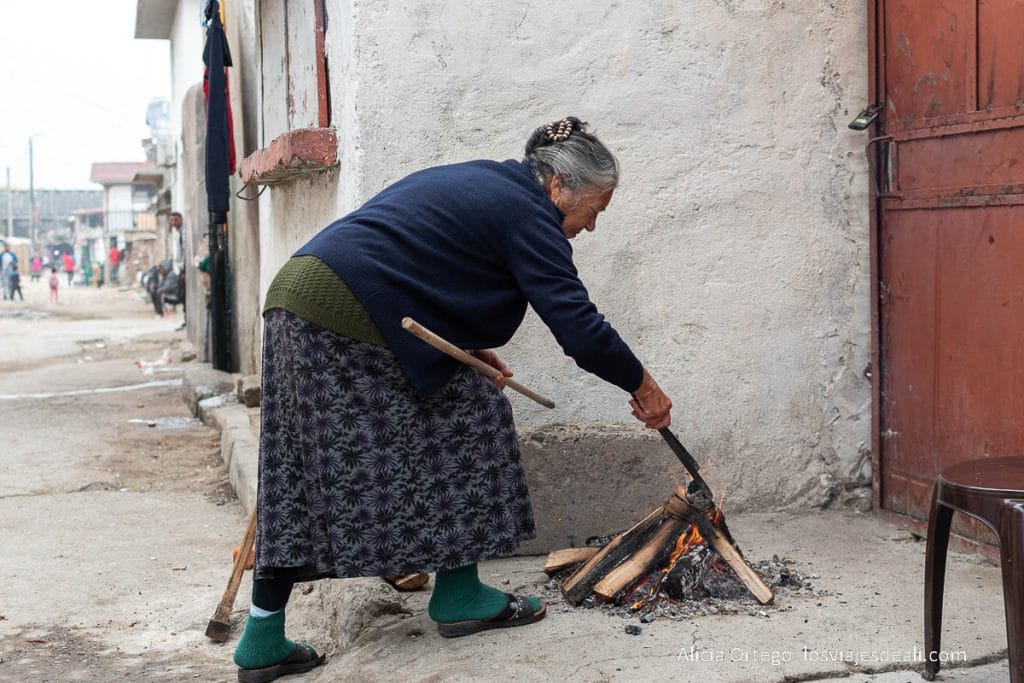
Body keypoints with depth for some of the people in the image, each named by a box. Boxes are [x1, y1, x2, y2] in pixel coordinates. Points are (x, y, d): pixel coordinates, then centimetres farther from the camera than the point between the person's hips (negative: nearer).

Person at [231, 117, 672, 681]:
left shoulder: (475, 183, 23)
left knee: (297, 478, 11)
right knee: (464, 417, 5)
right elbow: (579, 325, -10)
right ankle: (457, 596, 13)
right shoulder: (526, 212, -6)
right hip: (345, 322, -10)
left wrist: (466, 349, 12)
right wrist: (642, 388, 4)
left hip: (294, 302, 10)